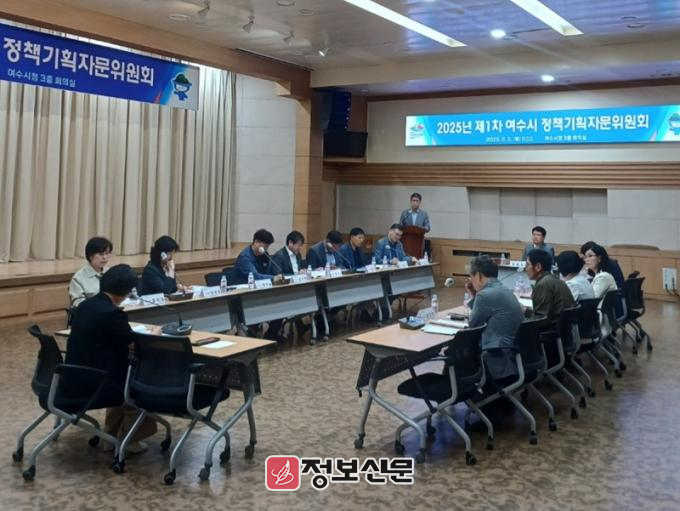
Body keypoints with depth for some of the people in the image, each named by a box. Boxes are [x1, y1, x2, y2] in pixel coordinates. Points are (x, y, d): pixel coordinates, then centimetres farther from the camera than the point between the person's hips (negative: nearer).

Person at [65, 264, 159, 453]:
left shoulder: (85, 305, 6)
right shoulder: (112, 313, -21)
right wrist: (154, 334, 5)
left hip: (75, 379, 9)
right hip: (93, 384, -9)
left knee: (126, 376, 29)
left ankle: (112, 434, 32)